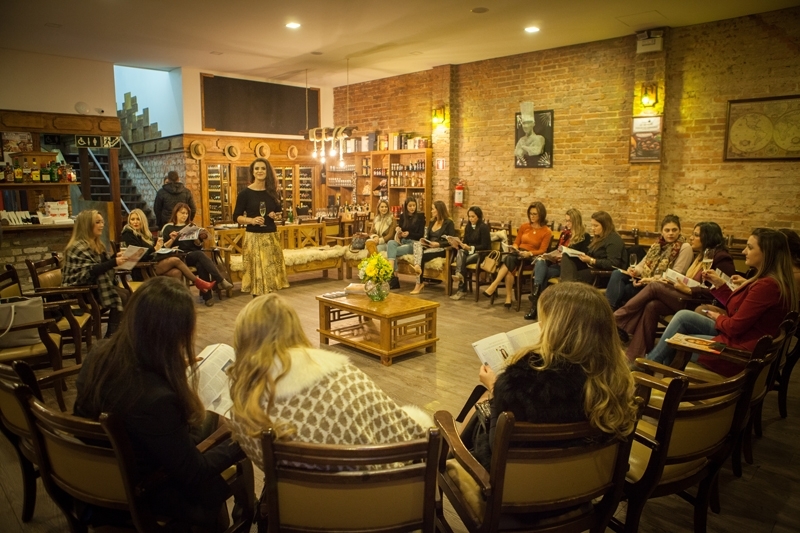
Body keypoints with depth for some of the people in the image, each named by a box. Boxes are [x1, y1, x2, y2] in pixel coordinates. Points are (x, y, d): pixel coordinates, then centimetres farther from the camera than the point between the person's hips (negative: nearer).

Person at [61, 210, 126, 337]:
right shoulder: (79, 247, -18)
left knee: (126, 294, -12)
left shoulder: (96, 243, 12)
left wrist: (114, 257, 1)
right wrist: (113, 262, -32)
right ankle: (110, 336, -13)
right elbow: (89, 271, -28)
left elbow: (102, 262, 21)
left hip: (93, 284, 9)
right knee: (120, 297, -21)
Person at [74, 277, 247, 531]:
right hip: (141, 494, -7)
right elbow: (193, 474, -25)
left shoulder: (100, 354, -17)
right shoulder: (156, 398, -40)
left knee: (212, 422, 20)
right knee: (238, 471, 11)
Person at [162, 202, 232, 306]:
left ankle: (207, 295, -36)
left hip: (194, 255, 3)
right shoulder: (168, 228, 11)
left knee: (201, 265, -35)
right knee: (200, 255, -36)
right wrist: (172, 239, -12)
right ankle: (221, 280, -43)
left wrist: (198, 239, -3)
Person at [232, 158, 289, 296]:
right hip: (253, 237, -4)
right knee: (256, 273, -3)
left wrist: (276, 216, -4)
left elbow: (279, 213, 19)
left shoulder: (273, 192, 9)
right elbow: (236, 217, -3)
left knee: (271, 271, 4)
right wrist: (251, 220, -20)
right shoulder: (245, 193, -4)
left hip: (271, 237, 4)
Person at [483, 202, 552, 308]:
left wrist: (529, 253, -22)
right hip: (518, 254, 4)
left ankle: (493, 286, -38)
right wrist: (514, 248, -7)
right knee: (509, 268, -35)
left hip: (531, 258, -3)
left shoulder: (546, 231, 0)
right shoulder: (524, 226, 13)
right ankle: (508, 297, -34)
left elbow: (542, 251, -5)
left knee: (509, 259, -35)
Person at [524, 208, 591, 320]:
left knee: (542, 273, -29)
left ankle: (536, 304, -28)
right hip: (558, 264, 6)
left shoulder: (584, 237, 0)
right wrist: (549, 255, 2)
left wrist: (564, 256, -21)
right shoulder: (564, 233, 20)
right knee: (540, 262, -28)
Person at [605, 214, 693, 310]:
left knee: (627, 289, -30)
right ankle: (609, 309, -30)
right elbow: (643, 263, 14)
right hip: (646, 279, 6)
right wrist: (635, 271, -10)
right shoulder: (657, 244, 16)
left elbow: (675, 276, -11)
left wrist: (652, 280, -21)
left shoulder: (684, 247, -3)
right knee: (617, 274, -20)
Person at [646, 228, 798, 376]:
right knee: (683, 316, 4)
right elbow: (737, 309, 15)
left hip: (739, 352, -10)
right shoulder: (768, 281, 8)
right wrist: (719, 283, 9)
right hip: (738, 339, 10)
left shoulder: (766, 285, -25)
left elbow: (734, 327, -21)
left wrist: (718, 318, 1)